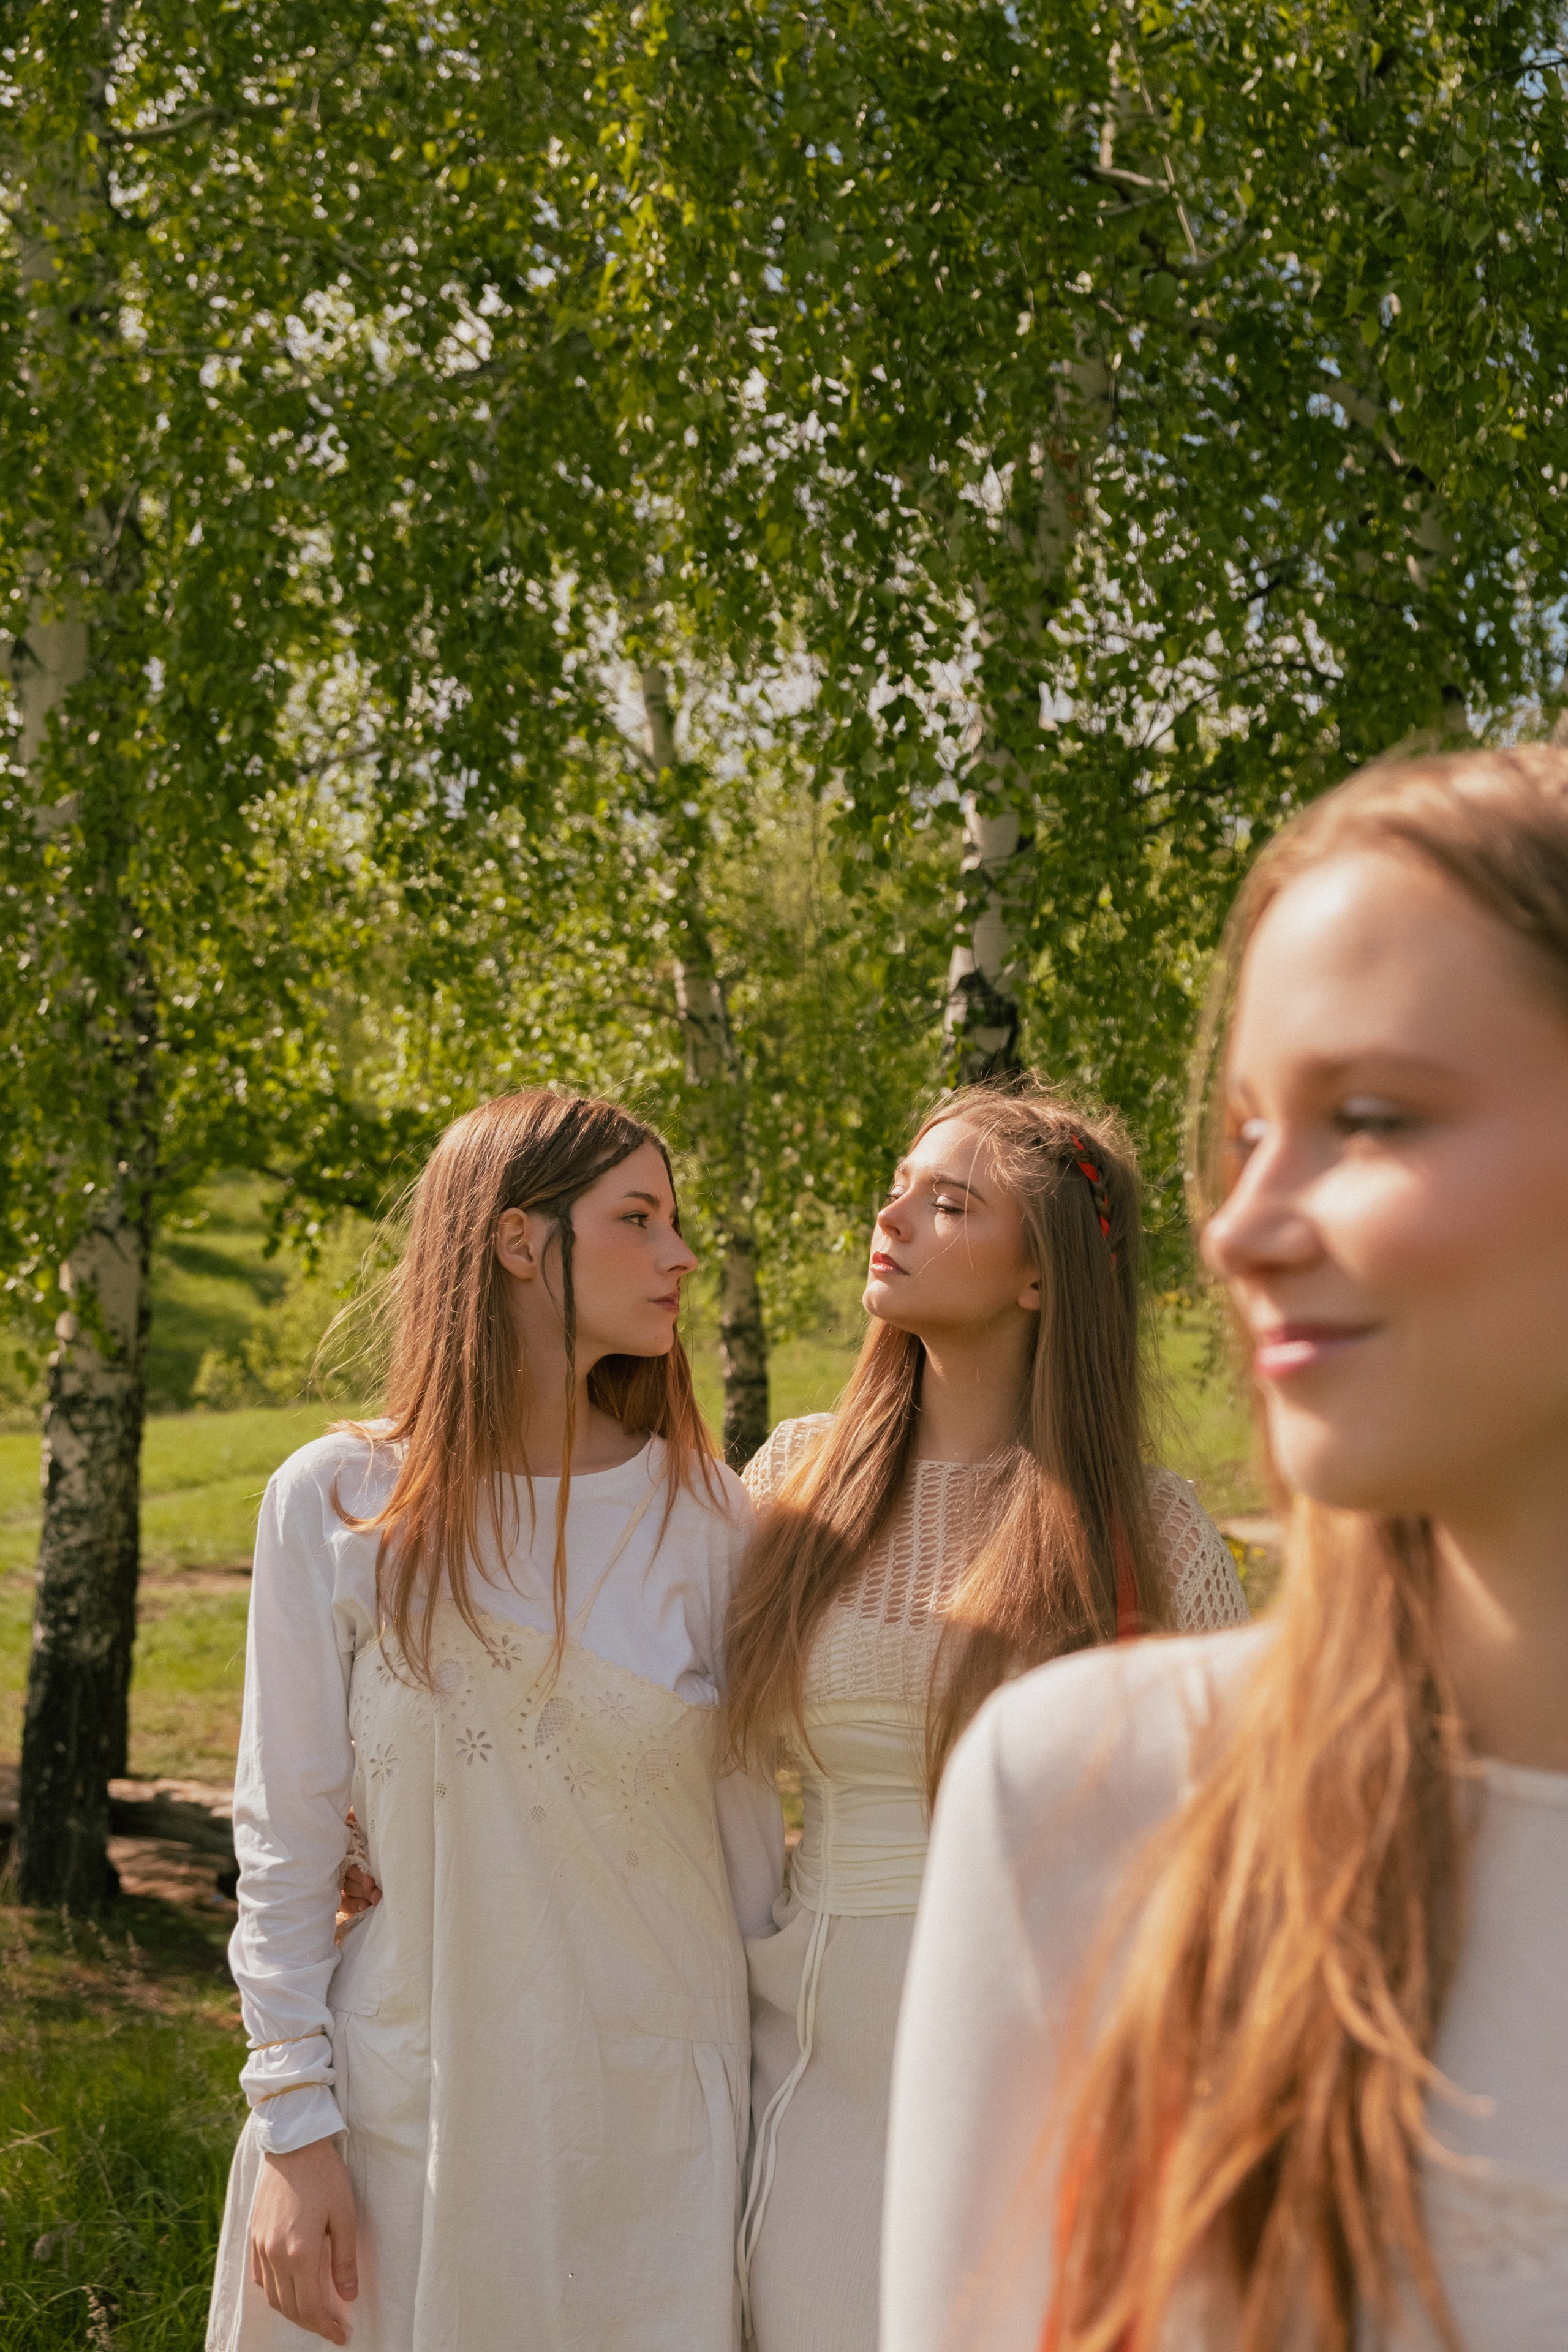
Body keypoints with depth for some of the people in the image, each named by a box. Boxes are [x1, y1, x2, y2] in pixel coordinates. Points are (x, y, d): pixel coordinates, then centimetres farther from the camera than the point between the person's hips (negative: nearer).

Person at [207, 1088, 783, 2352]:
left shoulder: (704, 1512, 0)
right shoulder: (335, 1505, -5)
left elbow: (745, 1823, 6)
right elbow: (285, 1834, -2)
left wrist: (770, 2104, 8)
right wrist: (294, 2123, -5)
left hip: (657, 2111, 2)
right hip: (418, 2097, -1)